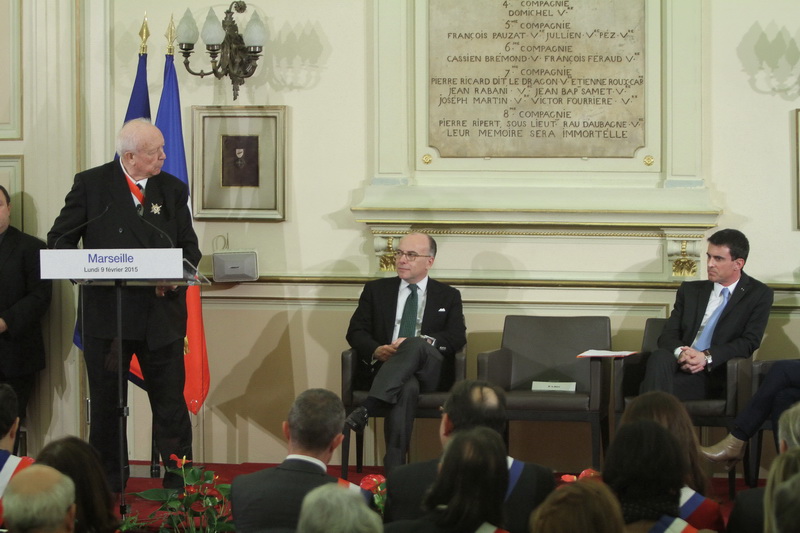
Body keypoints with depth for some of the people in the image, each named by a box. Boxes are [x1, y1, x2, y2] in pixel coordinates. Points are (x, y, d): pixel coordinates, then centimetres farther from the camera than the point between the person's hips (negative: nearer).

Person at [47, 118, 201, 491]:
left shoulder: (173, 190, 8)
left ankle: (179, 484, 9)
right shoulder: (91, 184, 1)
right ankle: (108, 486, 19)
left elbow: (190, 247, 8)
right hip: (105, 314, -1)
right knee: (106, 404, 8)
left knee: (171, 403, 1)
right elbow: (59, 239, 2)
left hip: (161, 313, 1)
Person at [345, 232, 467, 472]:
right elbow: (355, 331, 12)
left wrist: (418, 343, -17)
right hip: (384, 367, 0)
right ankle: (394, 469, -48)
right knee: (407, 387, -39)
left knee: (416, 345, -38)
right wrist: (376, 350, -13)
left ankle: (368, 409, -48)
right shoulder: (376, 290, 20)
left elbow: (457, 337, 3)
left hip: (431, 370, 0)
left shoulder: (448, 296, 18)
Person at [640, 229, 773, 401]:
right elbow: (668, 335, 12)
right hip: (680, 366, 4)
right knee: (659, 357, -35)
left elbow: (749, 342, -2)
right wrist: (680, 352, -13)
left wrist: (707, 356, -17)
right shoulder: (690, 290, 20)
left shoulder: (759, 295, 9)